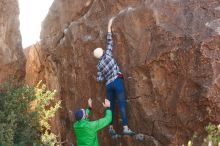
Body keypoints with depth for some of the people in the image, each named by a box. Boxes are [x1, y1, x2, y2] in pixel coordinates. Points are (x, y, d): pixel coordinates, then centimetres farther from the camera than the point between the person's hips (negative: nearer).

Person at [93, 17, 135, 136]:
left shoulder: (99, 65, 13)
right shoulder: (107, 54, 4)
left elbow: (99, 79, 9)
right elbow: (109, 41, 8)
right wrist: (109, 26, 14)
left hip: (108, 85, 5)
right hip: (117, 81, -5)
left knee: (111, 106, 12)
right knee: (122, 105, -11)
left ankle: (111, 128, 12)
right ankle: (125, 128, -19)